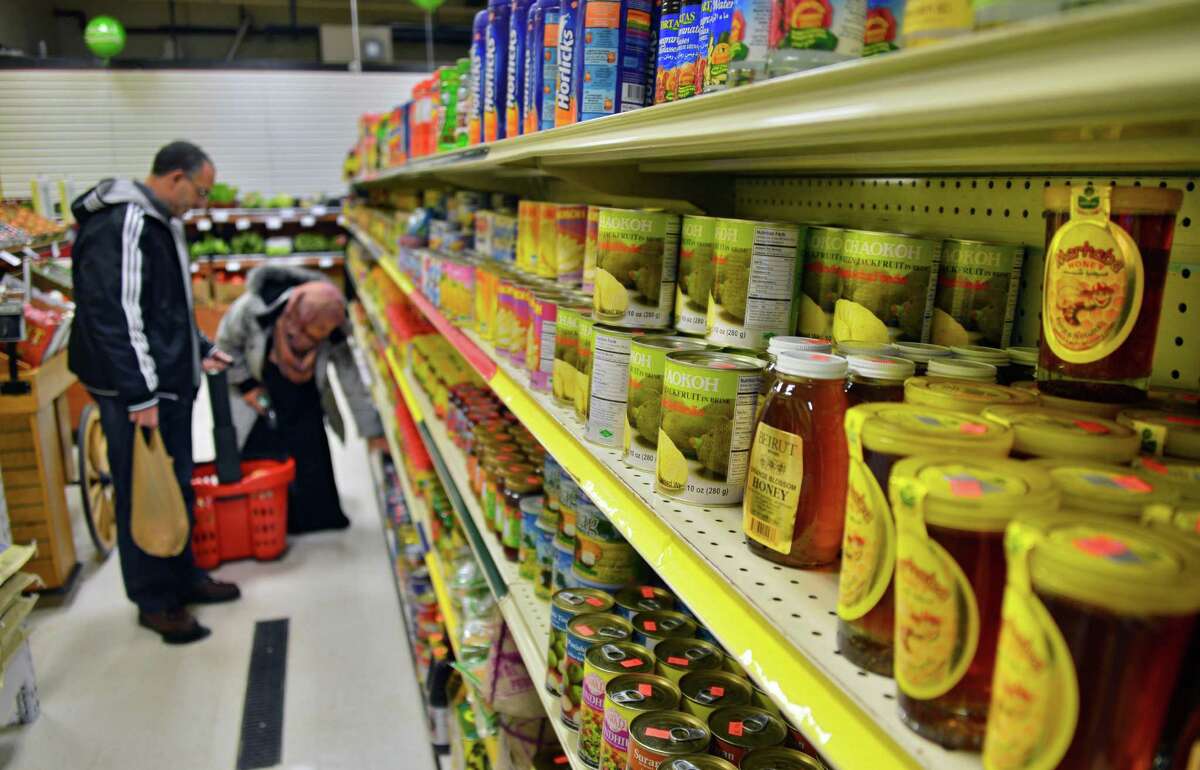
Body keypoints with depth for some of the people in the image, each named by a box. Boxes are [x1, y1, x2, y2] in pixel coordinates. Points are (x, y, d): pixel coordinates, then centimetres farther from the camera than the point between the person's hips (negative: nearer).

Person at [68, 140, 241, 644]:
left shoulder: (160, 223, 14)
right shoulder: (120, 226, -19)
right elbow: (113, 317, -24)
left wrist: (201, 350, 20)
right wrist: (139, 395, -24)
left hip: (170, 385, 10)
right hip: (137, 396, -10)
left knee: (177, 486, 18)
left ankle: (182, 576, 33)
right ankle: (155, 601, 16)